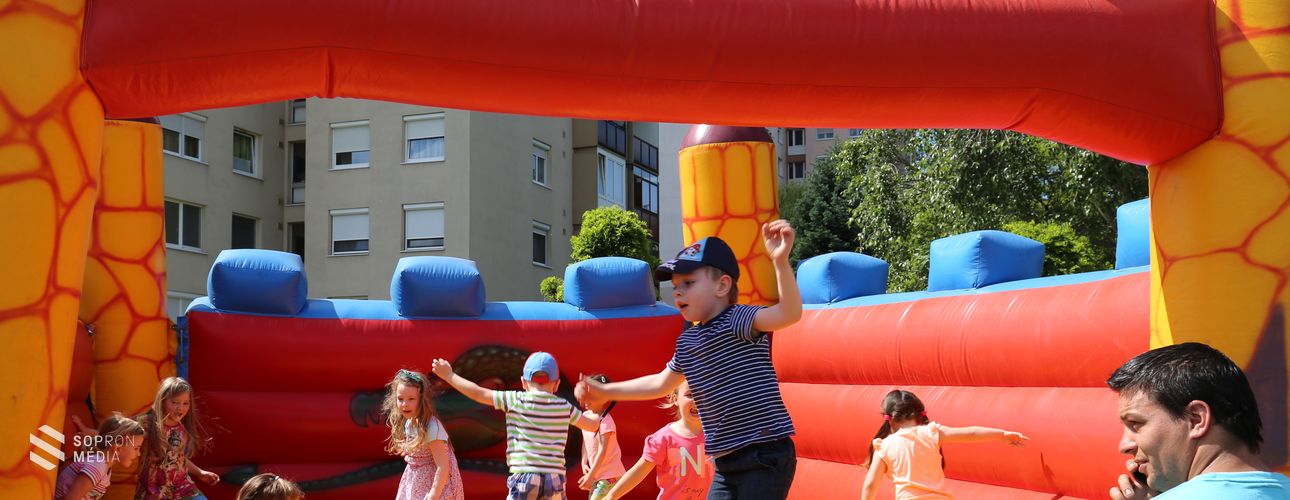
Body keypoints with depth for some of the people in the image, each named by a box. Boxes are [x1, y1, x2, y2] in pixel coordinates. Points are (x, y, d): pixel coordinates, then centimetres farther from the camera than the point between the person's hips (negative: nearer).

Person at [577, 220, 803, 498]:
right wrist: (605, 391, 29)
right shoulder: (687, 342, 12)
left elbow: (789, 314, -31)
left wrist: (781, 261, -47)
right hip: (726, 462, 9)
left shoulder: (738, 320, -14)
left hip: (766, 456, -9)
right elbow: (661, 384, 27)